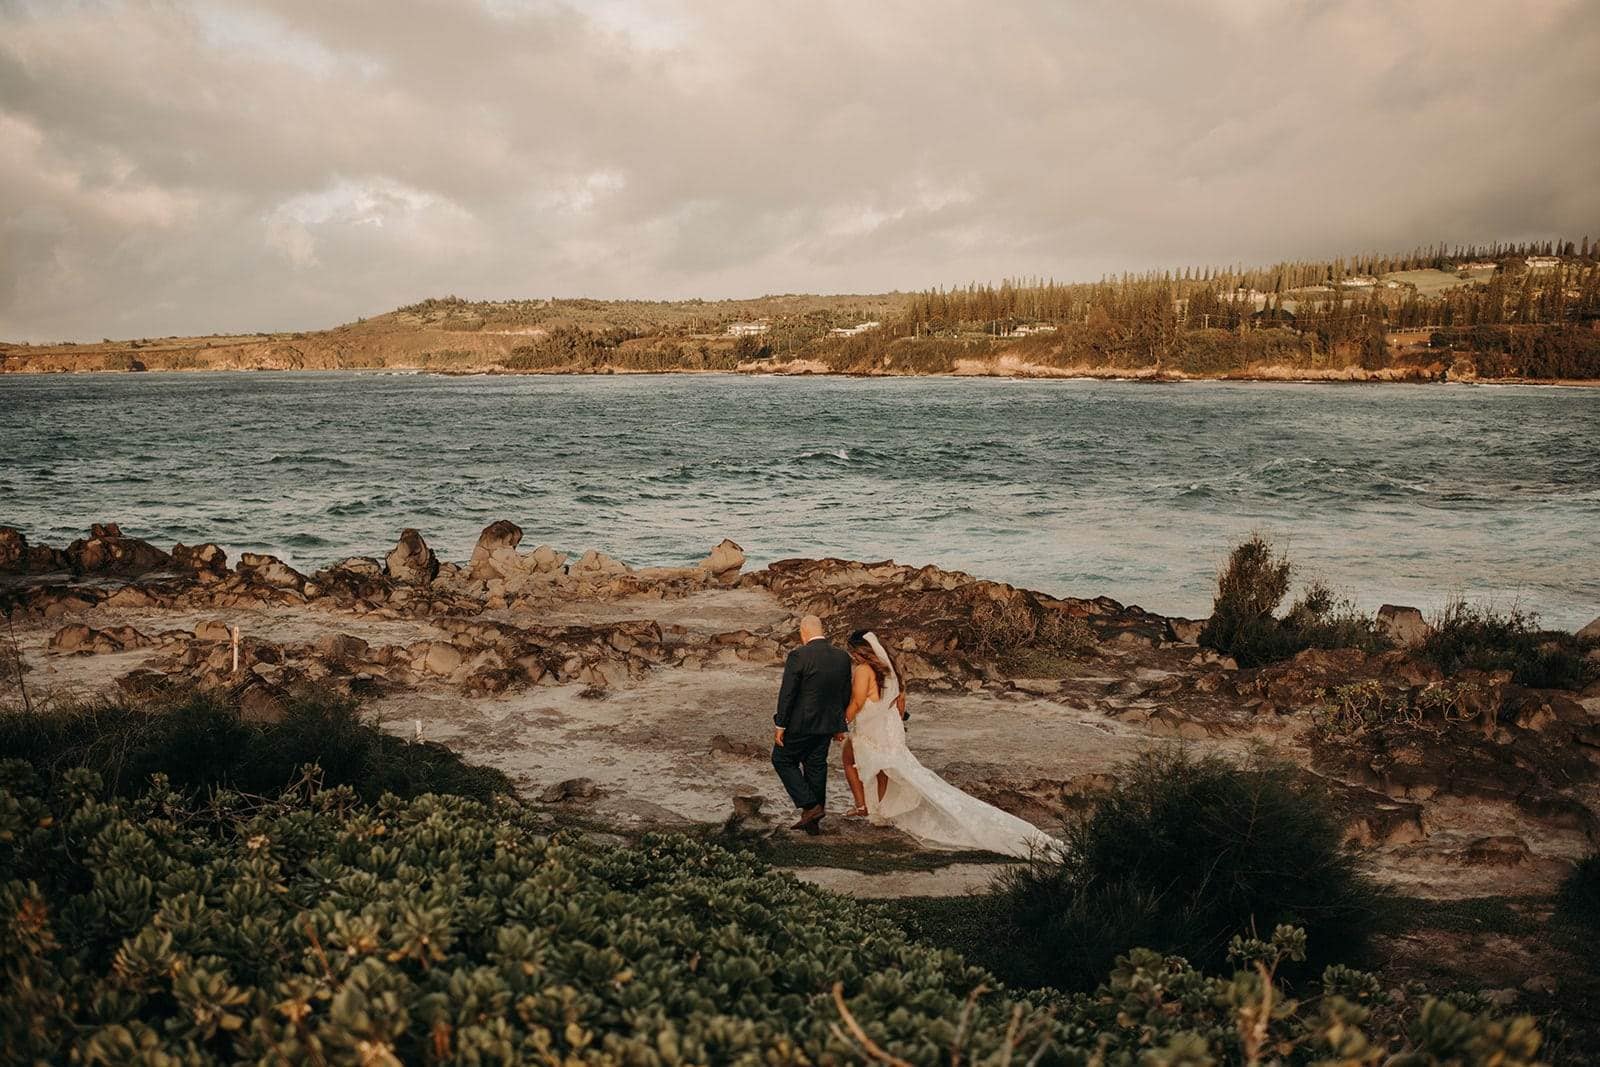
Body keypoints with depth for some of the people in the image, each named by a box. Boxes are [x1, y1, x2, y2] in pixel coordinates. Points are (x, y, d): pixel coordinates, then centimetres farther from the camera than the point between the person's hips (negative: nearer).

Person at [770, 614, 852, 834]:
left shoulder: (798, 656, -18)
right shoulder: (842, 657, 0)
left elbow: (787, 694, -16)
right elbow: (846, 695, 8)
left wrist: (780, 725, -7)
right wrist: (839, 724, 20)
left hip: (801, 724, -6)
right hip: (827, 725, 6)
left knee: (782, 760, 12)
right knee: (816, 766, 16)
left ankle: (811, 806, 3)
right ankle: (812, 820, 23)